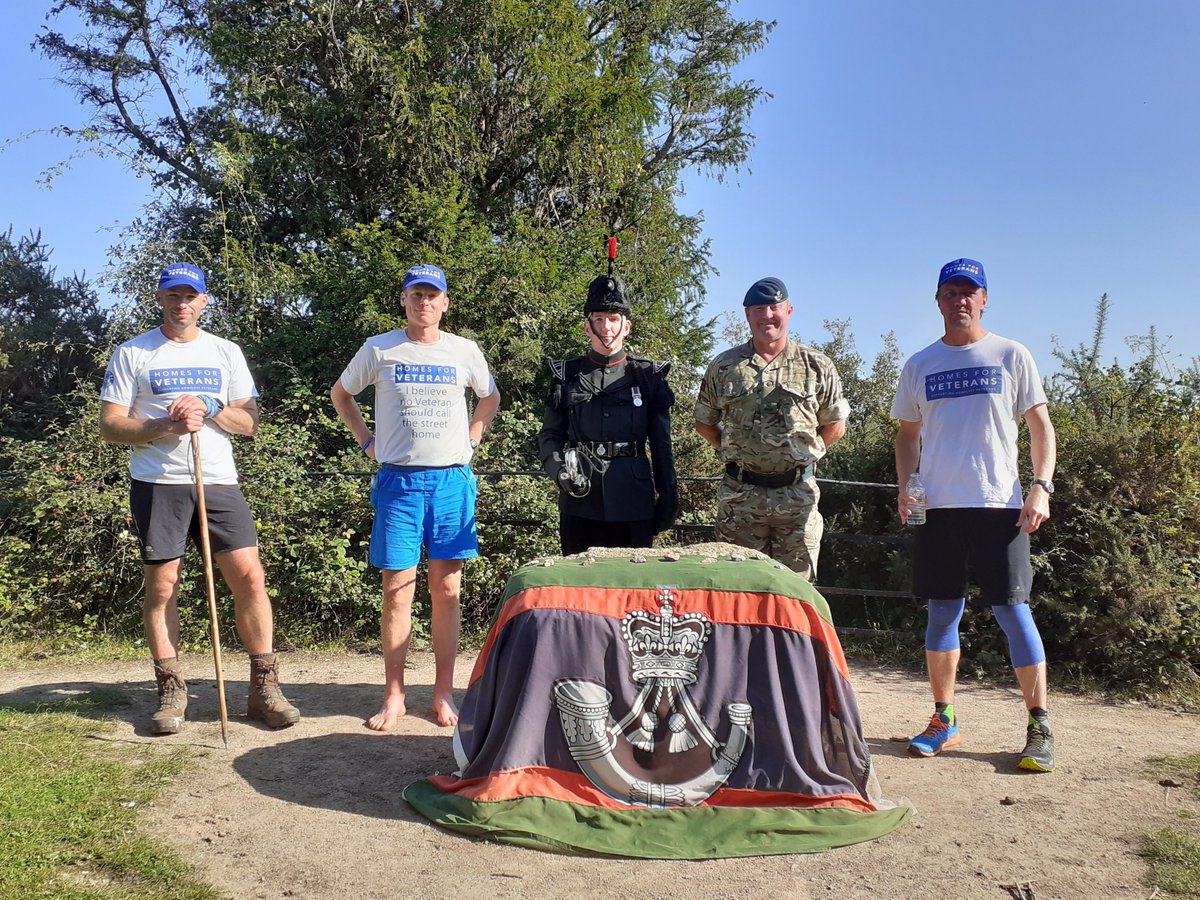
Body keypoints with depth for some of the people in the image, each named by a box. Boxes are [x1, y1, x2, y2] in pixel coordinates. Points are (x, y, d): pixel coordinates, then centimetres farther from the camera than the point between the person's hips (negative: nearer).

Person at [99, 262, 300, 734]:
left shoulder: (227, 353, 13)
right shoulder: (132, 354, 6)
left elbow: (250, 421, 9)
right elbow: (111, 426, 1)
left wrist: (209, 409, -9)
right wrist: (163, 426, -15)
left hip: (218, 482, 2)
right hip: (157, 484, -1)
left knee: (249, 576, -6)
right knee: (162, 585, 2)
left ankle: (264, 688, 4)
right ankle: (170, 692, 15)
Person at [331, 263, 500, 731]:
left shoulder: (464, 351, 6)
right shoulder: (378, 350, 4)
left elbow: (490, 398, 23)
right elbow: (341, 394, 18)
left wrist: (471, 441, 11)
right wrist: (366, 441, 9)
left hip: (452, 480, 1)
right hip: (398, 481, -1)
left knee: (447, 591, 4)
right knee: (397, 590, 0)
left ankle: (444, 694, 14)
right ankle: (393, 696, 11)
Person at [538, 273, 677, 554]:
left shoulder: (648, 377, 5)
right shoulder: (567, 376, 7)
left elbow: (661, 446, 7)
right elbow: (549, 436, 10)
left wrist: (668, 499, 5)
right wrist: (559, 470, -9)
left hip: (634, 502, -1)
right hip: (580, 503, 1)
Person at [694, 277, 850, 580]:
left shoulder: (817, 367, 6)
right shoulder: (723, 367, 7)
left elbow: (835, 427, 13)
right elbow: (704, 423, 16)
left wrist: (803, 454, 5)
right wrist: (736, 453, 8)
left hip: (798, 495, 0)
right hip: (739, 495, 0)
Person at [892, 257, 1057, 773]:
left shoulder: (1011, 356, 5)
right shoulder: (919, 366, 12)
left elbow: (1040, 425, 5)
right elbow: (908, 433, 18)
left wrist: (1041, 487, -8)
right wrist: (905, 486, 2)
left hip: (1000, 504, -2)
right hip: (937, 507, 3)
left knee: (1013, 610, -4)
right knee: (943, 611, 6)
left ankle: (1039, 726, 7)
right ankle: (944, 720, 17)